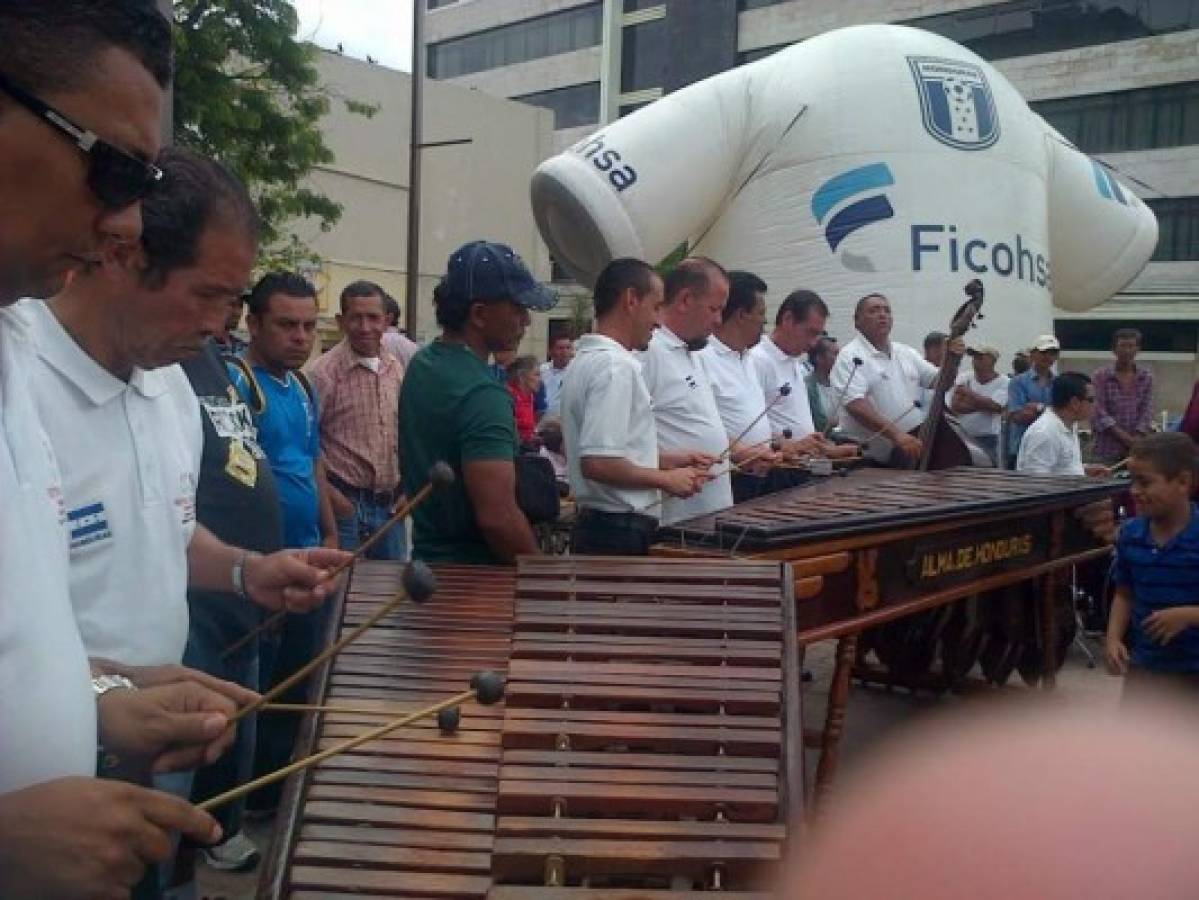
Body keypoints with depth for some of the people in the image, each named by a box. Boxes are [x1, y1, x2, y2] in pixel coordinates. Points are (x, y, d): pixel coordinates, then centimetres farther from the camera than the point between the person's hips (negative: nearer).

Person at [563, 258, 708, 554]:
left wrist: (667, 460, 14)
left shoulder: (585, 361, 13)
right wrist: (665, 479, -13)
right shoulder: (615, 366, -17)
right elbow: (597, 463, -25)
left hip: (593, 525, 10)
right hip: (621, 533, -10)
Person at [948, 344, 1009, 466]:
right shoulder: (963, 378, 4)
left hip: (988, 439, -2)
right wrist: (984, 404, -15)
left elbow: (994, 406, -17)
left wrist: (968, 393, -10)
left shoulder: (1003, 382, -2)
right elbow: (954, 406, -8)